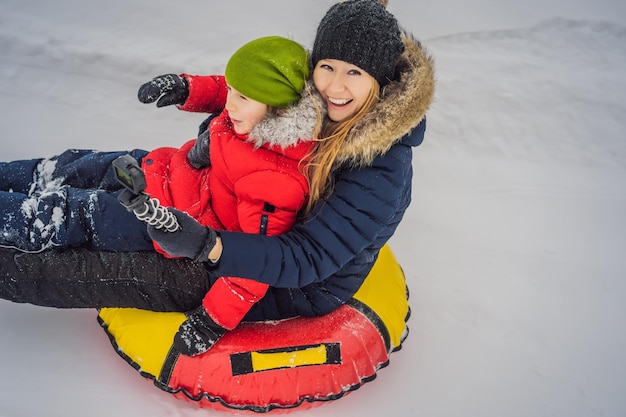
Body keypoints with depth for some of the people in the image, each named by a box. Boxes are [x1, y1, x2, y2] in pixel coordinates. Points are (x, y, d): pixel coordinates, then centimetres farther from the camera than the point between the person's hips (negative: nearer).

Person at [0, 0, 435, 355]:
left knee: (118, 273, -11)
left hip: (298, 291, -7)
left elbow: (305, 261, -35)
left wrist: (205, 245, -48)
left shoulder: (382, 175, -33)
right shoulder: (322, 101, -11)